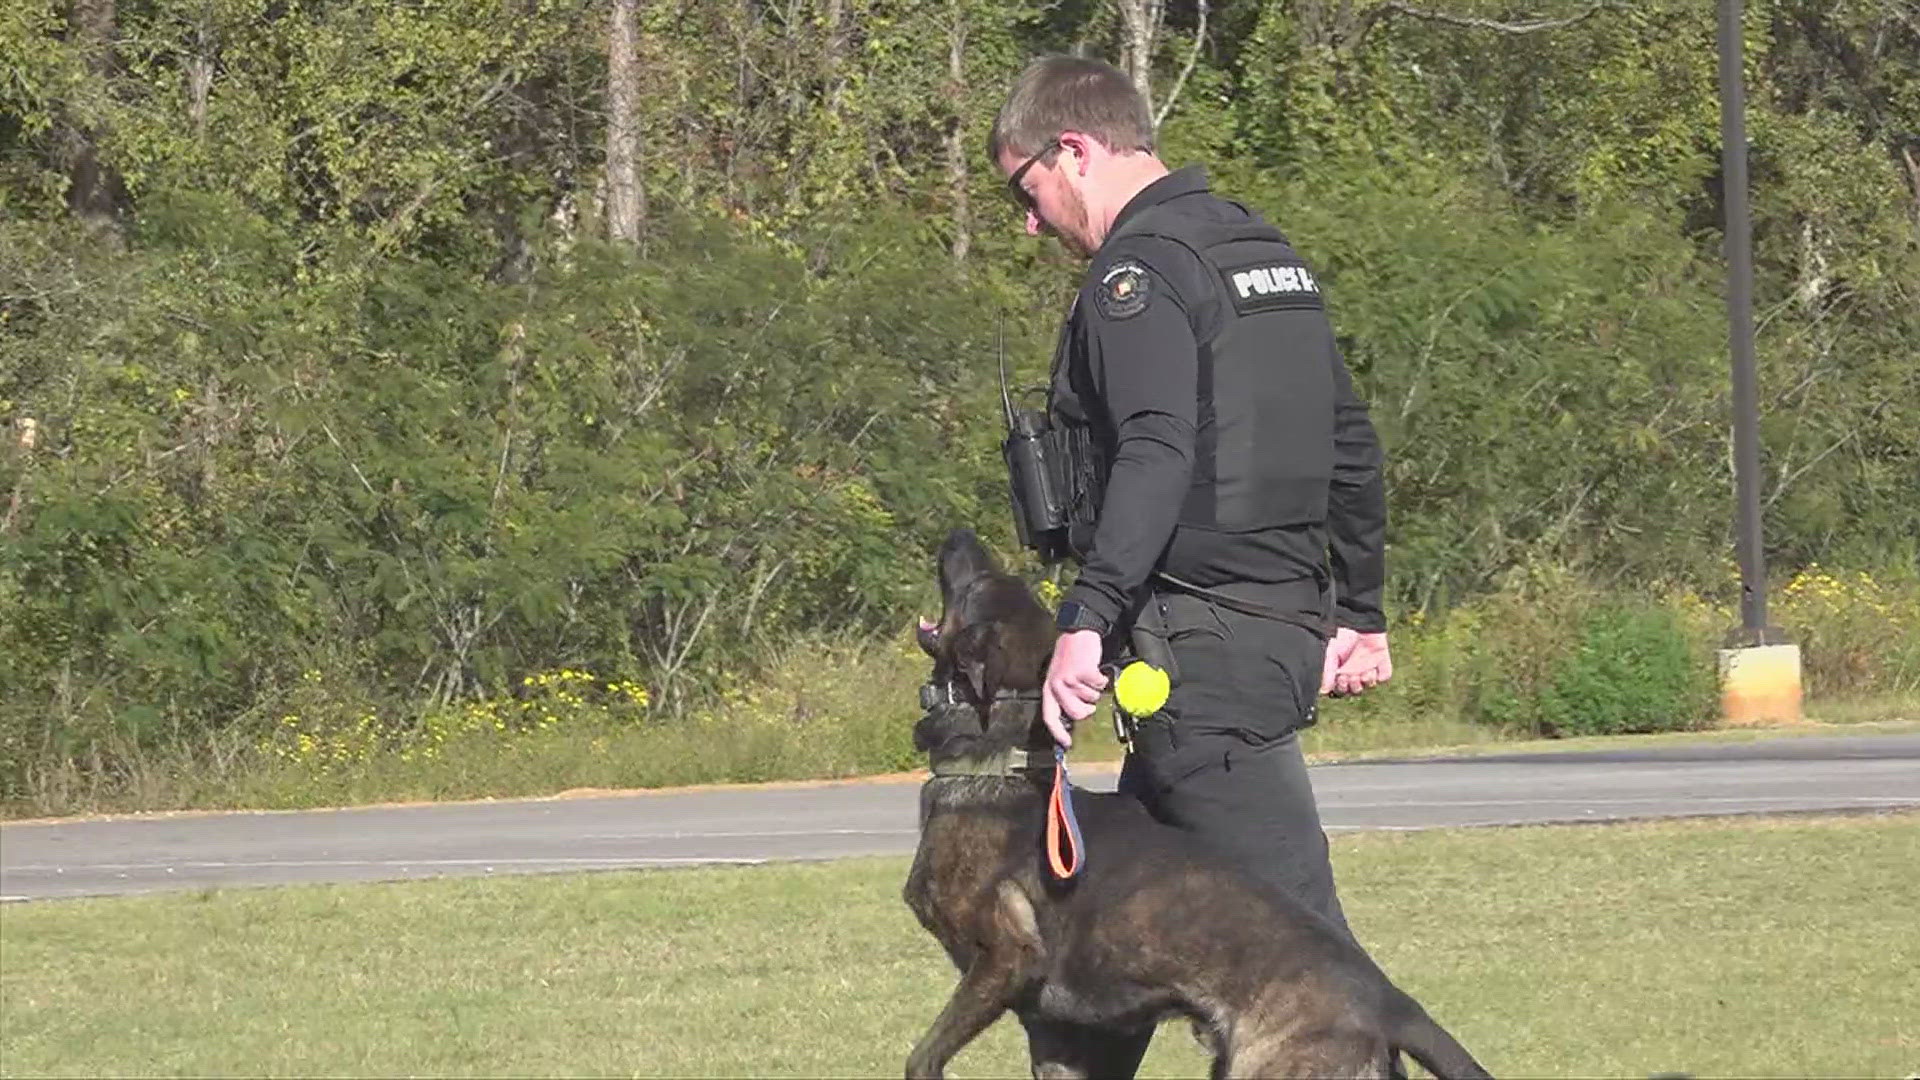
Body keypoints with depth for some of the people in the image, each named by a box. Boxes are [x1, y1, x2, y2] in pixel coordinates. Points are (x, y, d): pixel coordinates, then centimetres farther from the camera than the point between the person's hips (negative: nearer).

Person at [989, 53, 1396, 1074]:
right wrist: (1360, 611, 27)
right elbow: (1351, 444, 22)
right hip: (1287, 625, 10)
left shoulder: (1139, 270, -11)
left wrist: (1086, 618, -30)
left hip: (1203, 641, -10)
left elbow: (1158, 453, -25)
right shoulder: (1263, 250, 18)